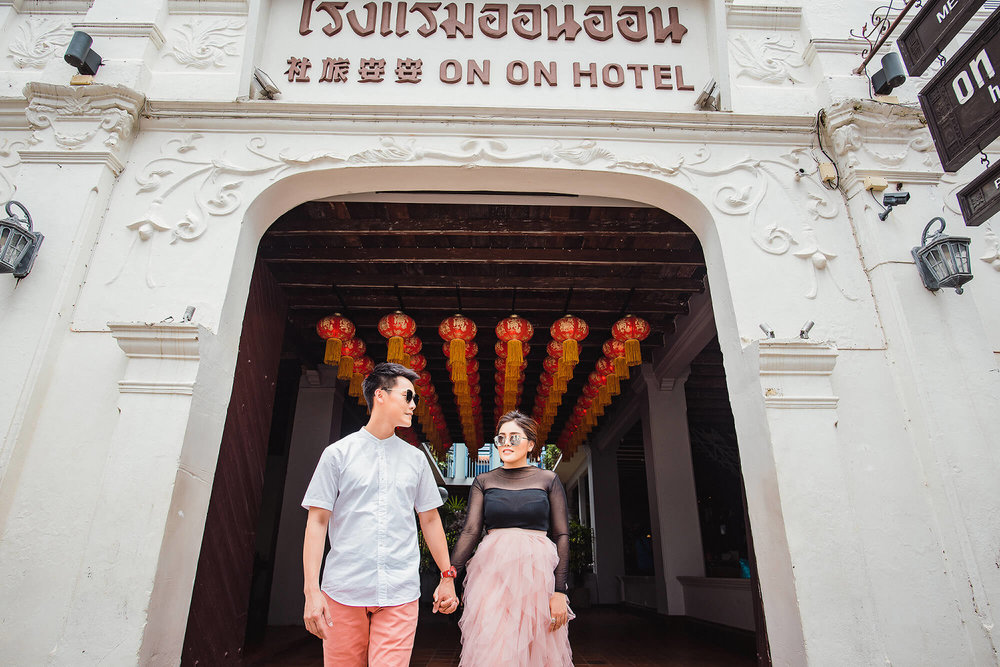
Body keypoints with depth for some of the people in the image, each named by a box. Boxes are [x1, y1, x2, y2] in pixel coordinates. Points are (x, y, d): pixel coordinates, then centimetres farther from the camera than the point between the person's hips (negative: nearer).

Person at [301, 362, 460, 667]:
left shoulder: (416, 458, 10)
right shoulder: (338, 453, 2)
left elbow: (430, 519, 15)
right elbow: (317, 521, 0)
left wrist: (448, 576, 12)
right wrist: (312, 591, -7)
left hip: (400, 595, 2)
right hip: (344, 592, -1)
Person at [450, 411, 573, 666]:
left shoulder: (548, 480, 5)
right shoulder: (484, 481, 9)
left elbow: (562, 536, 1)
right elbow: (470, 531, 0)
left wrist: (560, 591, -7)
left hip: (537, 571, 0)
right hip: (493, 571, 1)